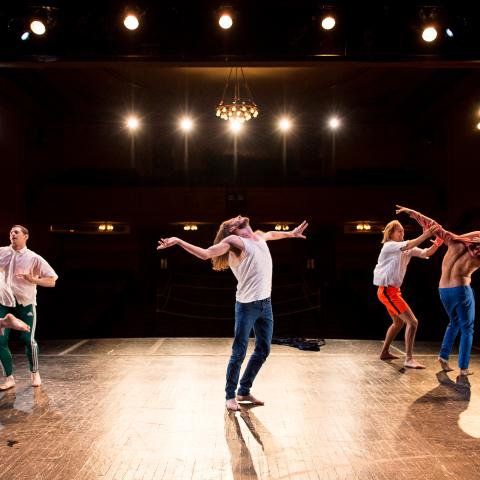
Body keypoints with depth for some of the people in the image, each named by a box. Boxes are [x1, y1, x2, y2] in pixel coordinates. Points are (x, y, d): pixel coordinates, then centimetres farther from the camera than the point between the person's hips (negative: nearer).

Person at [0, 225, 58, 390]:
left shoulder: (34, 258, -7)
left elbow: (52, 281, -5)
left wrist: (33, 280, -20)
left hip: (26, 304, -2)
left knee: (28, 339, -3)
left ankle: (35, 373, 22)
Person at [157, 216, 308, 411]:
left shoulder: (258, 236, 15)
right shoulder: (234, 240, -6)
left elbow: (271, 234, 39)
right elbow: (205, 254, -13)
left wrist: (291, 233, 51)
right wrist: (178, 241, -20)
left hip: (266, 304, 8)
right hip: (247, 305, -8)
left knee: (263, 351, 13)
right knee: (239, 353, -2)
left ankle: (244, 391, 27)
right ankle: (230, 396, 14)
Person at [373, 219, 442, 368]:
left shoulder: (407, 249, 12)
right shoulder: (388, 246, -12)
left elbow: (426, 253, 1)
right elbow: (407, 246, -32)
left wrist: (437, 243, -17)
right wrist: (425, 235, -40)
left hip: (392, 290, 10)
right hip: (387, 290, -10)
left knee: (398, 322, 25)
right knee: (412, 322, -14)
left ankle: (384, 352, 35)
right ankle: (409, 360, -13)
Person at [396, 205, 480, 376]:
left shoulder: (455, 241, 2)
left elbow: (433, 225, 3)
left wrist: (412, 212, 7)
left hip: (443, 291, 5)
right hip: (461, 290, -5)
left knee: (454, 322, 25)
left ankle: (444, 356, 13)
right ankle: (463, 367, 6)